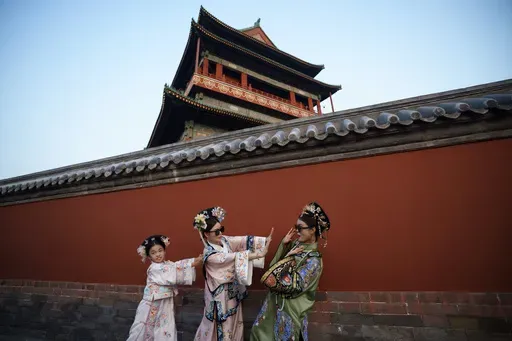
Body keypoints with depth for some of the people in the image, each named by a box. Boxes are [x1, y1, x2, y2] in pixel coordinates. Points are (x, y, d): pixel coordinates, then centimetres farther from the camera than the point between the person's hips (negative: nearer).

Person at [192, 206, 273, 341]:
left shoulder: (224, 240, -7)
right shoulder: (210, 255, -27)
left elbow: (244, 240, -18)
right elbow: (235, 257, -34)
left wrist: (266, 240, -29)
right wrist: (258, 254, -38)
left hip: (233, 290, 7)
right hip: (221, 294, -7)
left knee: (234, 323, 23)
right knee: (223, 327, 12)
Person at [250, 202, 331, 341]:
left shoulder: (313, 260, -26)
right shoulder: (296, 244, -6)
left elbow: (295, 286, -26)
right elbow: (274, 266, 0)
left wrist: (289, 259, -27)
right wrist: (283, 244, -12)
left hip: (290, 307, -6)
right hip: (275, 300, 7)